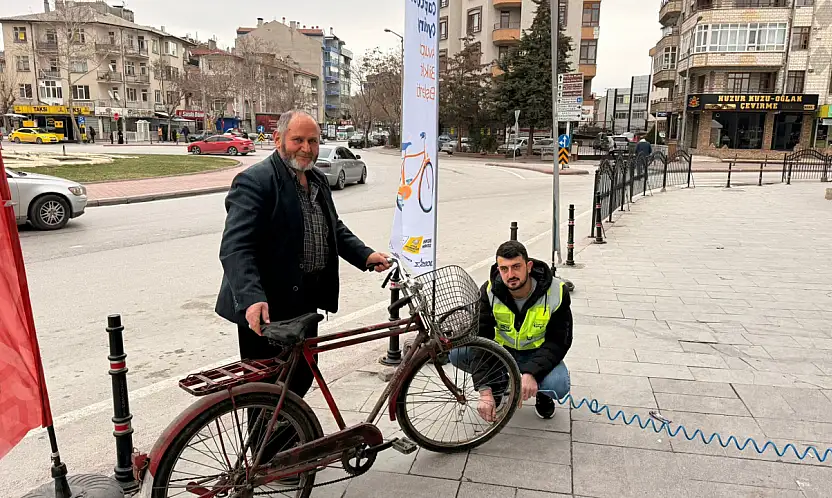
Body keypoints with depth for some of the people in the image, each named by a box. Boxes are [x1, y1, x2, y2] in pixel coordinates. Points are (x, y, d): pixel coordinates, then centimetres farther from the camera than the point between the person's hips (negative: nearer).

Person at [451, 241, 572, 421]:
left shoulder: (556, 292, -22)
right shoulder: (489, 292, -20)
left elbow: (558, 342, -18)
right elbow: (480, 339, -23)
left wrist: (531, 373, -35)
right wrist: (485, 390, -34)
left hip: (538, 354, -2)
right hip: (501, 350, 2)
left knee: (558, 386, -34)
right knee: (457, 353, -24)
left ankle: (542, 394, 6)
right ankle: (499, 386, 5)